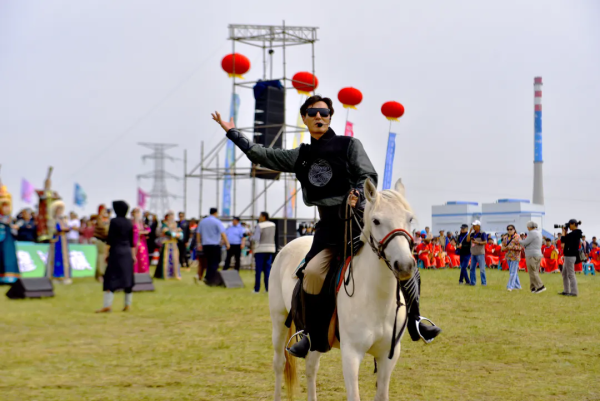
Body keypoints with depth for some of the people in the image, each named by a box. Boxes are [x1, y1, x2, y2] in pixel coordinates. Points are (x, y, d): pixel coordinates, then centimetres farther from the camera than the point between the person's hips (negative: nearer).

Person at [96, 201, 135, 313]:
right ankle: (128, 304, 12)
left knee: (110, 278, -6)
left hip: (116, 252, -6)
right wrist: (133, 255, 17)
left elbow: (109, 239, -11)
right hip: (127, 253, 6)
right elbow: (132, 241, 11)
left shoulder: (114, 221, -9)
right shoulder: (129, 222, 7)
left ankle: (108, 305, -14)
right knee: (127, 278, 10)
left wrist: (107, 253, -6)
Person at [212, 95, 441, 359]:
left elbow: (369, 176, -3)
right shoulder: (301, 157, 16)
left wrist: (357, 194, -24)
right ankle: (315, 338, -7)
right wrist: (232, 132, 21)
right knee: (312, 272, -23)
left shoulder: (349, 145, 5)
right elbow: (261, 156, 19)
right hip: (330, 228, 2)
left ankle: (415, 321, 8)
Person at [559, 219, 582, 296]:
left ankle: (574, 292, -2)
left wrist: (564, 232, -2)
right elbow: (566, 240, 18)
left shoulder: (574, 233, -18)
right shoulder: (576, 233, 13)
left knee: (571, 274, -5)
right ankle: (566, 291, 21)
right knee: (564, 273, 16)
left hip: (570, 256, -11)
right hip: (569, 255, 11)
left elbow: (563, 240, -17)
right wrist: (565, 233, 9)